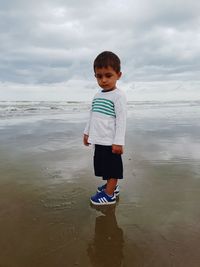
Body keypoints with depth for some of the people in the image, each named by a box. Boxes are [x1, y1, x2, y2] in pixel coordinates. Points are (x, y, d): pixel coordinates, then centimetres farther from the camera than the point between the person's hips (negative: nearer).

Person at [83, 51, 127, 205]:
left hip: (110, 141, -8)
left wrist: (119, 141, -20)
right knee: (103, 165, 19)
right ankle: (112, 186, 36)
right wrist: (87, 132, 21)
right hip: (99, 140, 9)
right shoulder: (98, 95, 12)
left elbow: (121, 119, -17)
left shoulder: (118, 95, -13)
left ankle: (109, 195, 13)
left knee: (112, 166, 3)